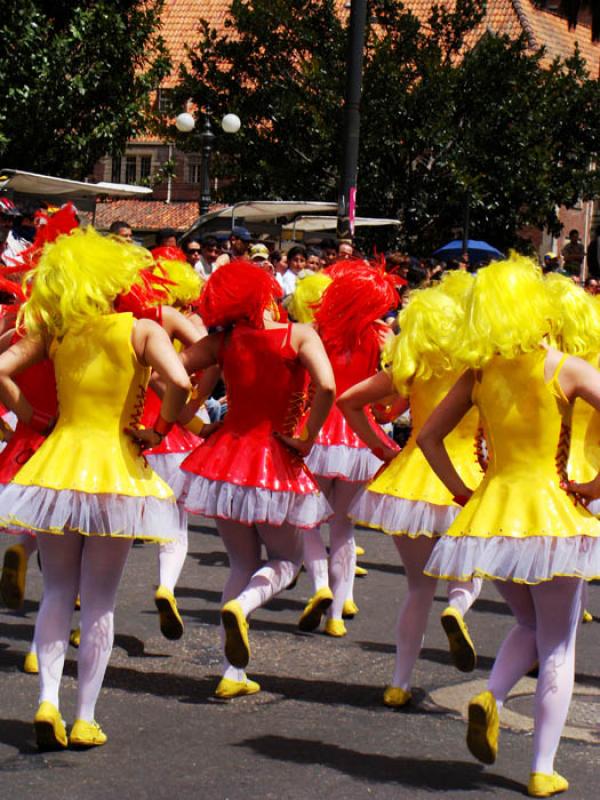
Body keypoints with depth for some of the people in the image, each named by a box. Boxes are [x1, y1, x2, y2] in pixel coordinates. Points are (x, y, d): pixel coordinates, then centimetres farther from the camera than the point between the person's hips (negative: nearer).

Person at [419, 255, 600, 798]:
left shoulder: (478, 374, 4)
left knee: (529, 626, 25)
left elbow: (429, 436, 10)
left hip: (492, 510, 4)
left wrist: (460, 490, 11)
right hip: (550, 511, -4)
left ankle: (491, 697, -4)